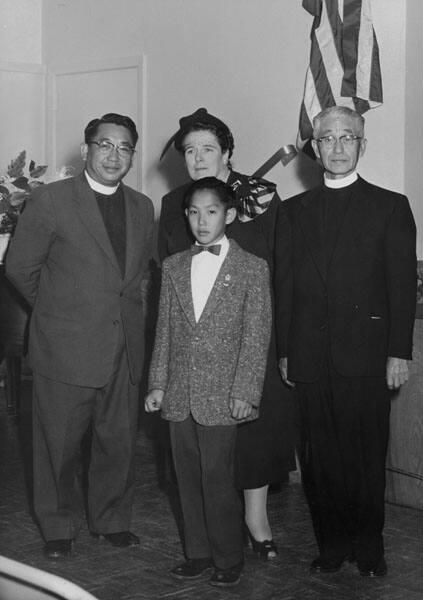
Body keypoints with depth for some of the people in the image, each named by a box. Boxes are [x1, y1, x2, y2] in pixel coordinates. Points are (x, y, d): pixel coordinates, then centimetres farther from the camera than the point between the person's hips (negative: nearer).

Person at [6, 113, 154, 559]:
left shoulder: (142, 207, 10)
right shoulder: (50, 200, -6)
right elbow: (19, 267, -1)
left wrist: (129, 311, 12)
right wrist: (57, 309, 7)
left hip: (124, 350, 4)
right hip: (66, 348, -4)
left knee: (119, 442, 11)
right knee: (59, 443, 6)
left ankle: (112, 520, 30)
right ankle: (58, 527, 25)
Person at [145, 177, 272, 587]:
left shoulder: (252, 268, -1)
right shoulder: (174, 267, 11)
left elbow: (256, 336, -4)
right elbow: (164, 330, 13)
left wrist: (244, 392, -10)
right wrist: (157, 383, 8)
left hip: (221, 396, -4)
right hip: (179, 395, 4)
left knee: (217, 479, -3)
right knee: (188, 477, 10)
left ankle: (228, 559, 13)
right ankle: (198, 552, 24)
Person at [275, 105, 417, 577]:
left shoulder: (390, 206, 5)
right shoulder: (294, 210, 14)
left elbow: (402, 284, 1)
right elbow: (283, 285, 11)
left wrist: (399, 352, -6)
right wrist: (284, 352, 6)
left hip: (366, 355, -2)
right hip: (310, 356, 3)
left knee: (367, 455, 3)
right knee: (319, 458, 5)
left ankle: (369, 548, 17)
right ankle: (331, 547, 18)